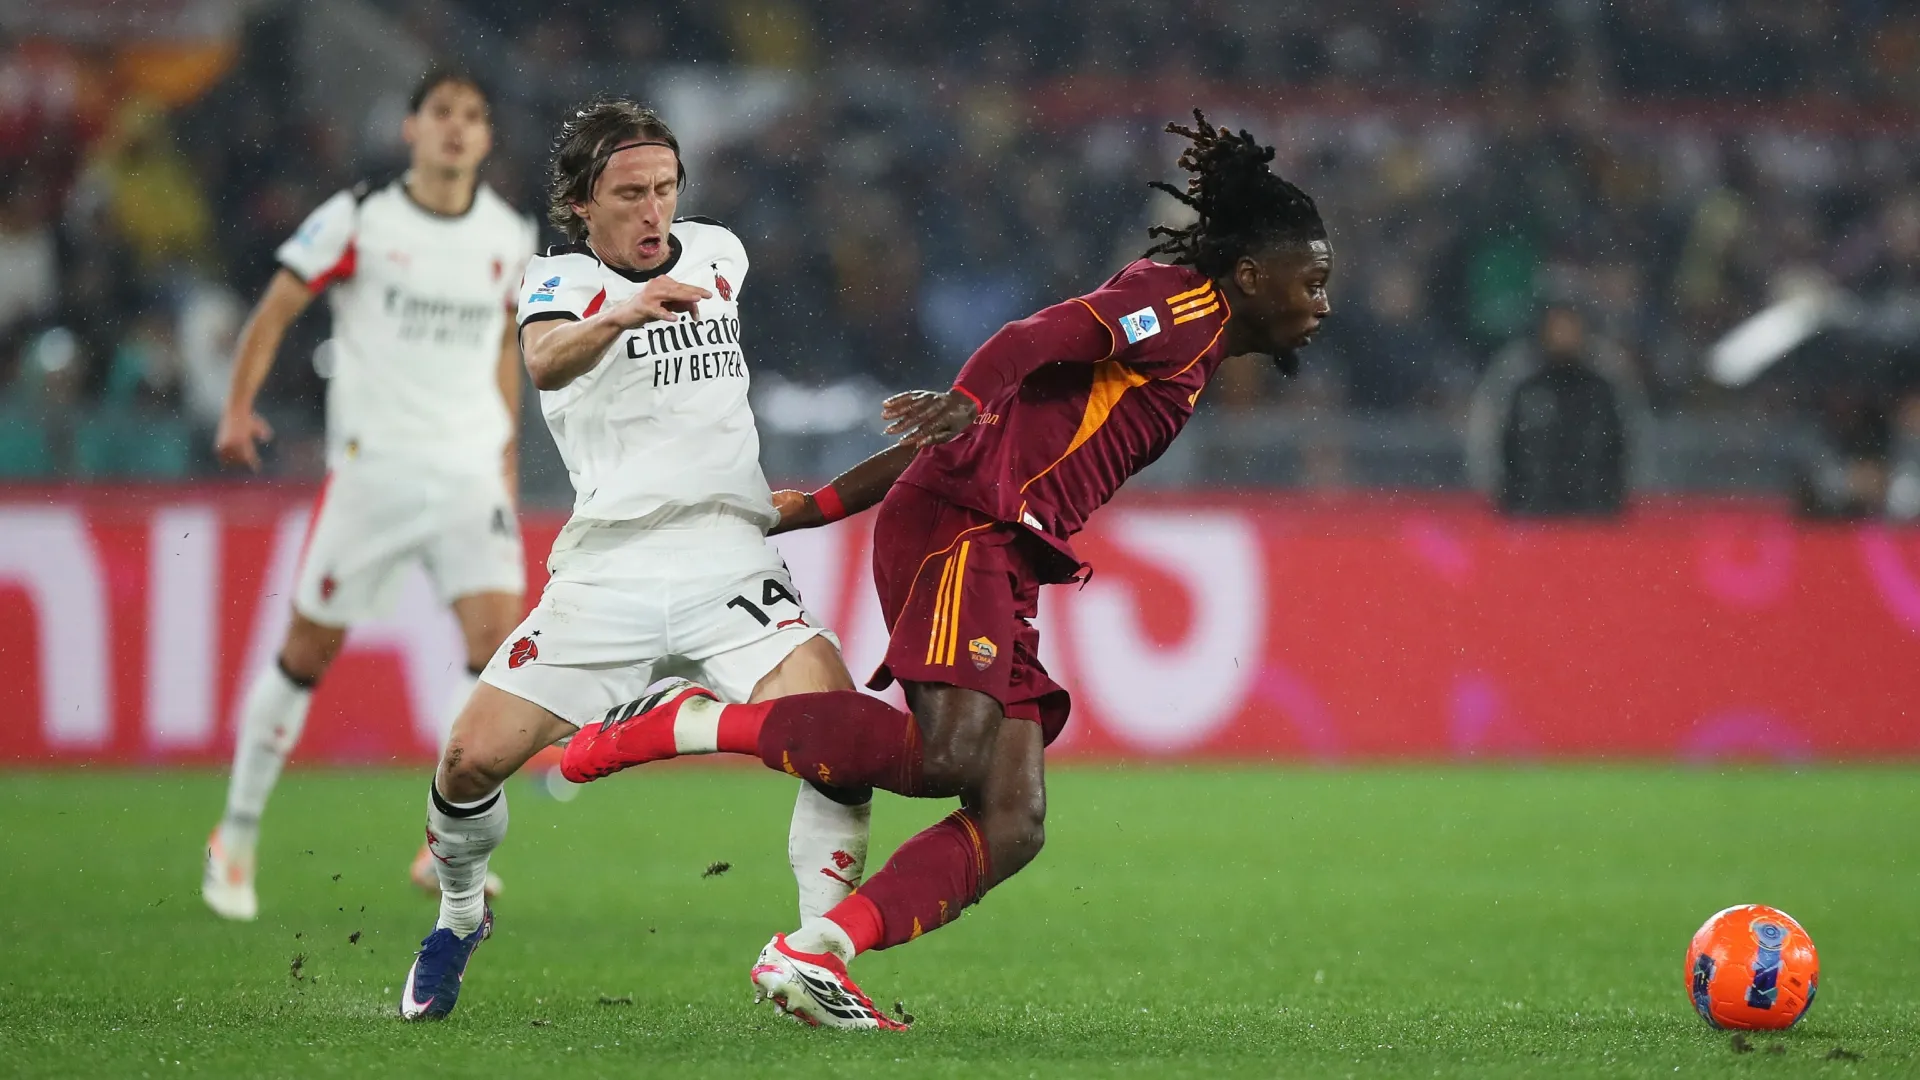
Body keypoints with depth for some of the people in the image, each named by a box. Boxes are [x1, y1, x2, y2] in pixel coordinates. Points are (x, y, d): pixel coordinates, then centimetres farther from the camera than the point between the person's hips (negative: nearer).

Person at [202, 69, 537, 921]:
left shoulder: (508, 235, 9)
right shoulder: (358, 220, -3)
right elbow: (275, 311, 0)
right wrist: (239, 409, -14)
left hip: (470, 472, 3)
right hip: (371, 467, -3)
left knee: (498, 635, -15)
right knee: (309, 651, 3)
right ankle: (237, 838, 20)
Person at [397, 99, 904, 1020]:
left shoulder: (717, 252, 12)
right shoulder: (561, 279, 0)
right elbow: (545, 359, -26)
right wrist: (623, 315, -45)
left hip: (730, 563, 2)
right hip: (606, 576, -2)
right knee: (472, 761, -8)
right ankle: (459, 917, 22)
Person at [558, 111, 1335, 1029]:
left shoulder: (1188, 347, 29)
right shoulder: (1184, 305, 1)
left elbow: (1028, 405, 27)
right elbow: (1040, 337, -17)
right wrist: (965, 404, -38)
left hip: (998, 568, 10)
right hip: (964, 531, -10)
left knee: (1010, 828, -5)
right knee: (949, 754, -28)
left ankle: (806, 956, -14)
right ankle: (684, 723, -18)